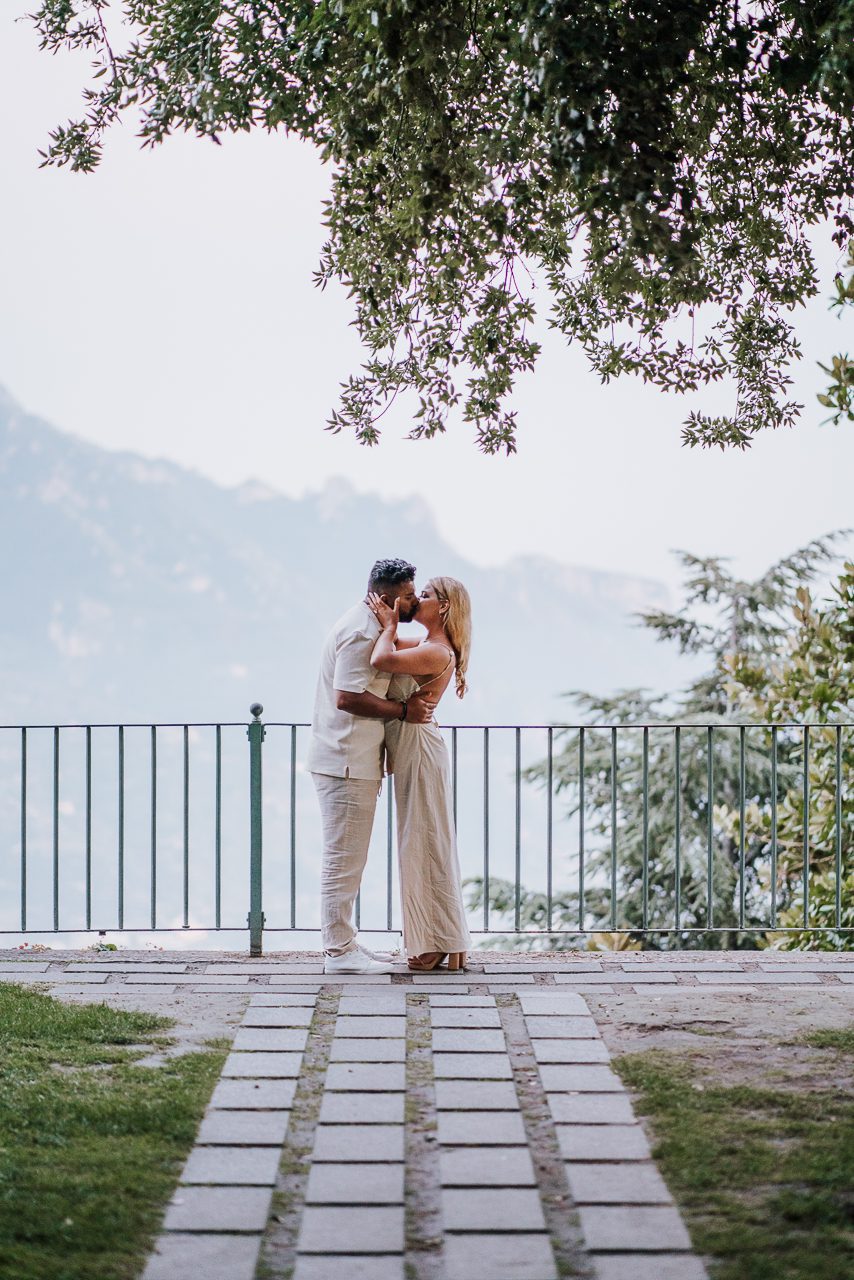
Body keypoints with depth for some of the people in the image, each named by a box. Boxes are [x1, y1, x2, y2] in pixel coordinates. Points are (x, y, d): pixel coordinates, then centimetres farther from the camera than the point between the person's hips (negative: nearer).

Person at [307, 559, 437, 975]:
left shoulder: (372, 626, 16)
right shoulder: (362, 632, -17)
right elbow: (348, 697, -25)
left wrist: (414, 700, 8)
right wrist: (403, 710, -16)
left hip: (352, 760, 11)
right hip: (347, 761, -11)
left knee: (347, 858, 15)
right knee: (344, 857, -6)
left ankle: (343, 944, 22)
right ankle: (339, 952, -2)